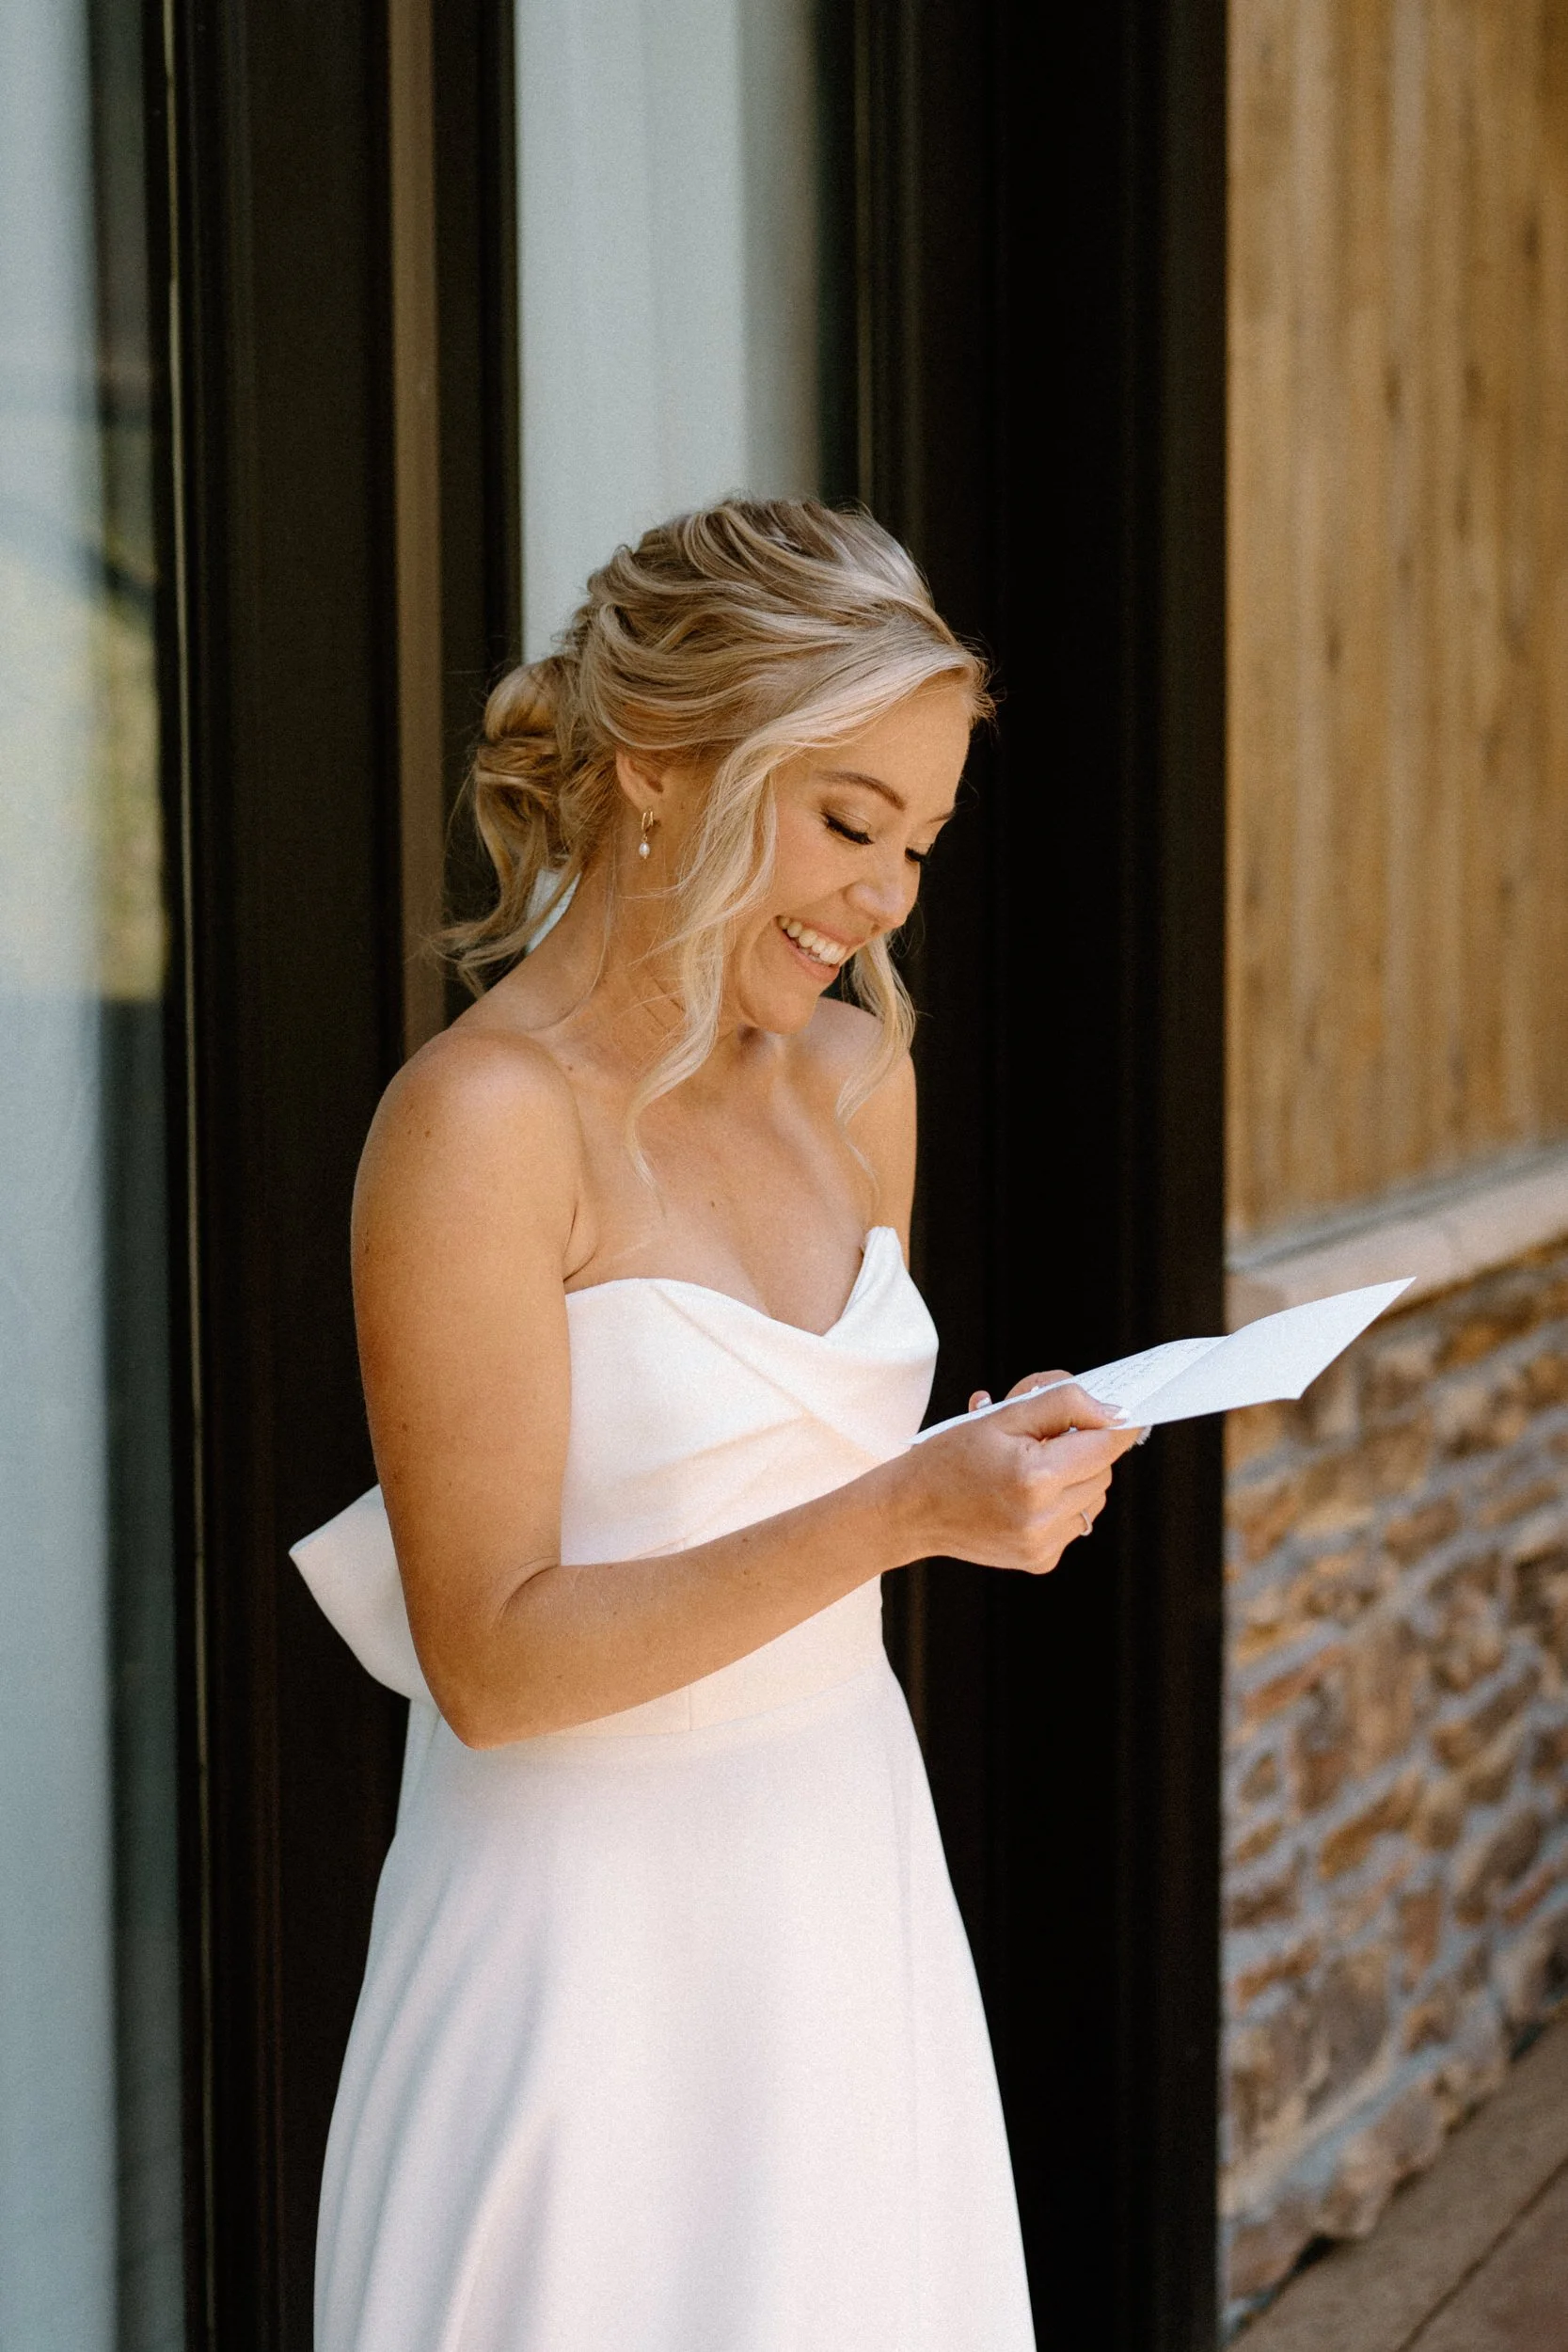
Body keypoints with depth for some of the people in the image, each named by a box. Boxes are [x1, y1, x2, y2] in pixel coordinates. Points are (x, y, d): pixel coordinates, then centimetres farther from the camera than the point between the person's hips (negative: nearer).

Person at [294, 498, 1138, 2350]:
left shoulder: (853, 1081, 6)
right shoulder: (481, 1122, -16)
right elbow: (489, 1661, -19)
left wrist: (1002, 1471, 4)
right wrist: (899, 1511, -25)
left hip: (851, 1882, 7)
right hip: (604, 1935, -7)